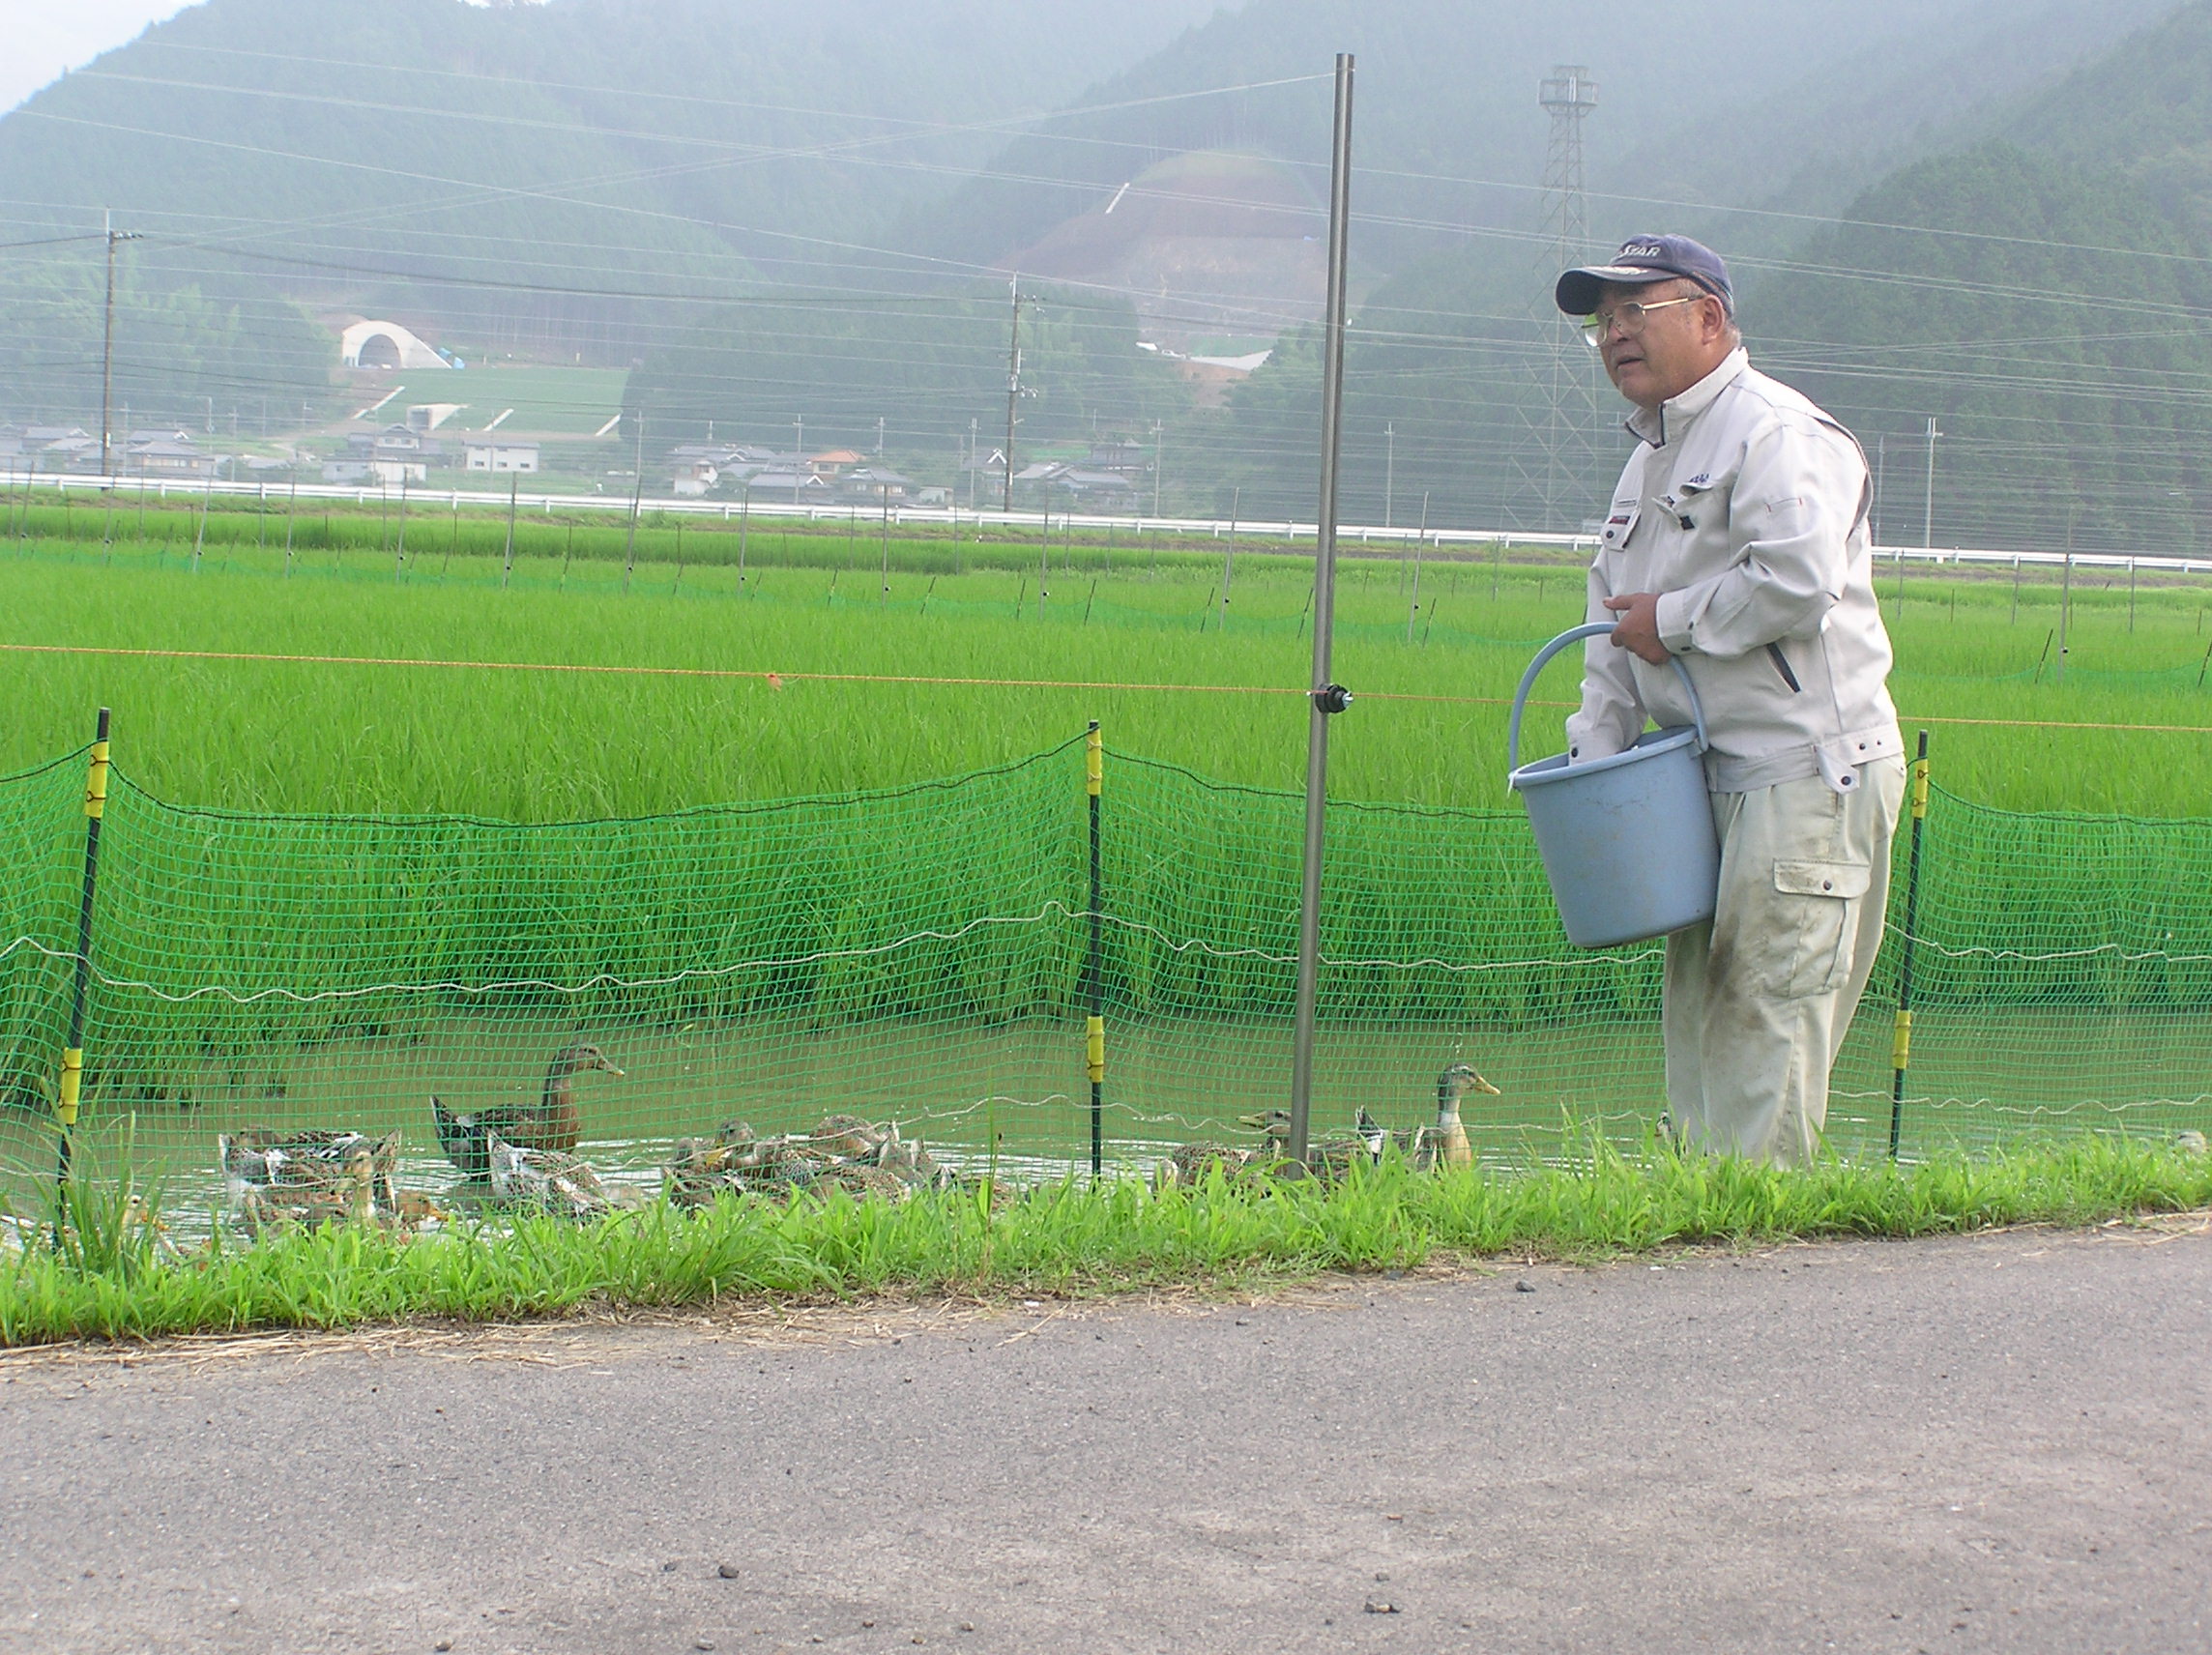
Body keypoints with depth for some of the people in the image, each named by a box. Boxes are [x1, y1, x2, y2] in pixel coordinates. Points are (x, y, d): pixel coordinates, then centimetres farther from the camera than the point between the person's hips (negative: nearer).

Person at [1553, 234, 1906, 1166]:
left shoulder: (1776, 433, -10)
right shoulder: (1649, 462, 21)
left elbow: (1800, 579, -25)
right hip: (1710, 777, 10)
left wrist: (1674, 623, -12)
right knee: (1695, 1010, 10)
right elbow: (1614, 626, 24)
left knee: (1768, 1008, -11)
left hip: (1807, 773, -10)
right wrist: (1594, 753, 12)